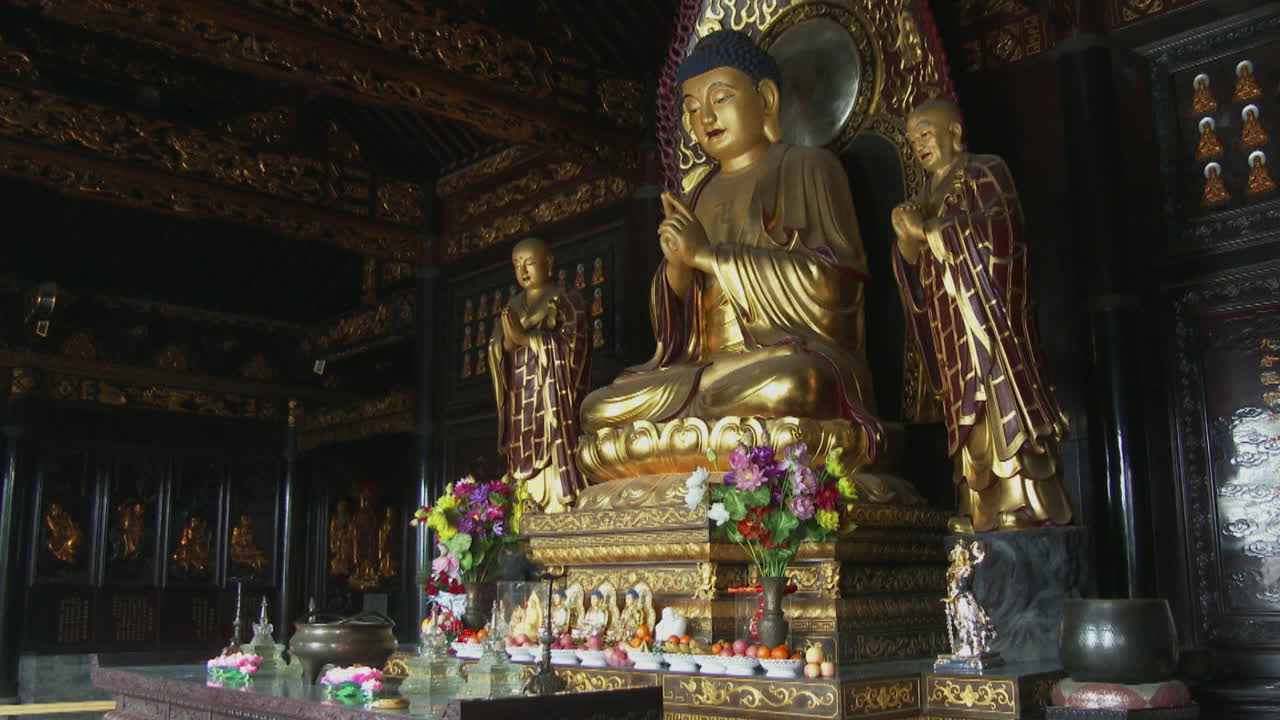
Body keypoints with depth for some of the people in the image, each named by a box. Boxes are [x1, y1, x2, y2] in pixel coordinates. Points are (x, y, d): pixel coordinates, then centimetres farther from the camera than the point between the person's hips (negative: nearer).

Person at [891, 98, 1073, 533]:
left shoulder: (986, 173, 4)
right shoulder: (925, 198, 22)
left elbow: (993, 231, -13)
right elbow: (915, 273, 17)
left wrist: (927, 231, -10)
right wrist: (906, 241, -5)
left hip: (988, 317, -6)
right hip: (951, 330, 6)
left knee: (1000, 397, -13)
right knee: (969, 412, 0)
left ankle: (1019, 505, -13)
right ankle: (980, 513, -2)